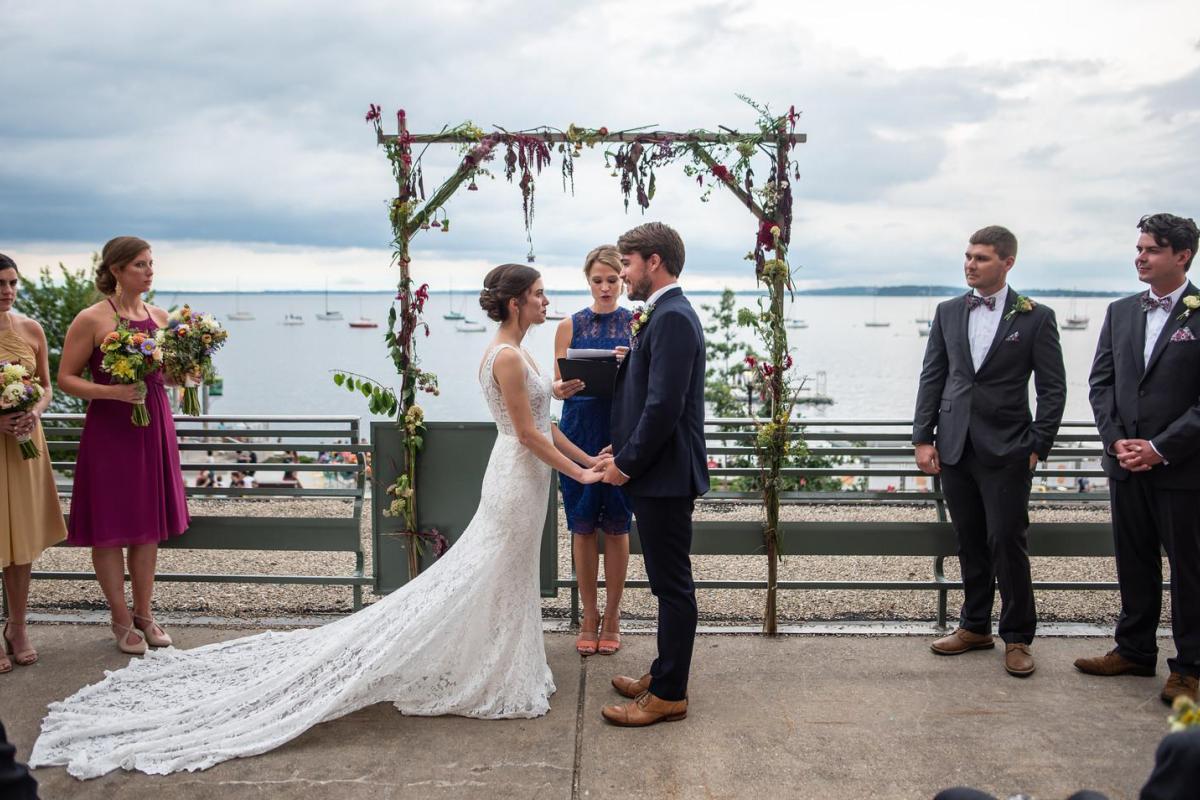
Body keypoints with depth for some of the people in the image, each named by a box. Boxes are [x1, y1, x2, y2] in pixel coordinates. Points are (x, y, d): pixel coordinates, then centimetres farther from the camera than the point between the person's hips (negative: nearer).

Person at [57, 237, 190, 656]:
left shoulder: (160, 317, 8)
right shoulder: (91, 319, -8)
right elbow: (66, 378, -8)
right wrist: (113, 392, -22)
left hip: (154, 427, 5)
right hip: (109, 429, -5)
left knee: (149, 524, 10)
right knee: (110, 526, 2)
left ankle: (144, 613, 23)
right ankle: (121, 620, 15)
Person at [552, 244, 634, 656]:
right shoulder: (570, 326, 6)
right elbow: (556, 384, 4)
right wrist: (563, 388, -19)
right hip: (579, 430, 1)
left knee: (617, 526, 4)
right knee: (582, 526, 6)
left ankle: (612, 615, 18)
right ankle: (589, 615, 19)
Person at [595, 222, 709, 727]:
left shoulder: (672, 319, -18)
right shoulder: (663, 315, 14)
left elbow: (664, 406, -23)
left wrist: (627, 464, -15)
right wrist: (623, 454, 8)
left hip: (665, 476, -10)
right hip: (657, 475, 10)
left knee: (673, 584, 0)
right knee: (668, 583, 18)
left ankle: (668, 695, 9)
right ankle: (665, 673, 30)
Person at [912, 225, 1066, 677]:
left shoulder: (1035, 318, -3)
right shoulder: (948, 313, 8)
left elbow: (1053, 389, -2)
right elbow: (932, 377, 8)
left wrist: (1037, 447, -7)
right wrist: (923, 438, 1)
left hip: (1006, 452, -4)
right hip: (955, 448, 4)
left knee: (1007, 543, -2)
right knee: (969, 543, 12)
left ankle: (1017, 637, 12)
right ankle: (975, 627, 25)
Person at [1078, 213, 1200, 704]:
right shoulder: (1120, 312, 8)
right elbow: (1101, 383, 9)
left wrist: (1160, 448, -16)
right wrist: (1116, 442, -4)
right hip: (1127, 463, 5)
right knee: (1133, 563, 15)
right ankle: (1134, 650, 29)